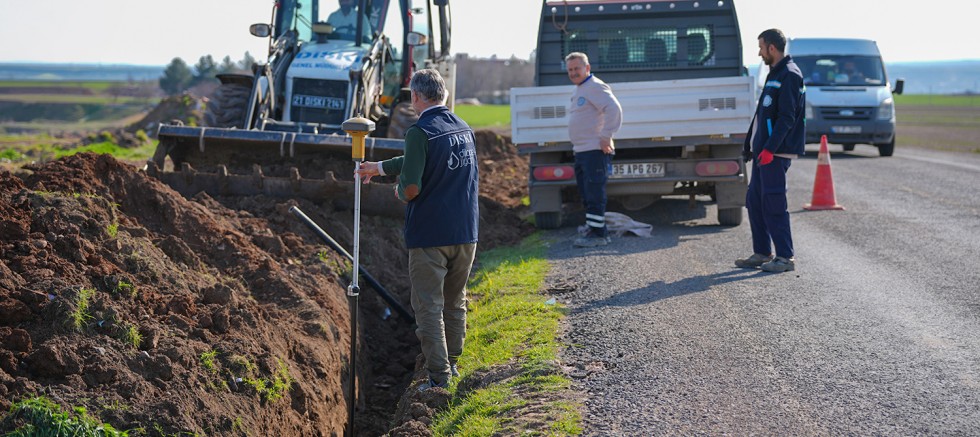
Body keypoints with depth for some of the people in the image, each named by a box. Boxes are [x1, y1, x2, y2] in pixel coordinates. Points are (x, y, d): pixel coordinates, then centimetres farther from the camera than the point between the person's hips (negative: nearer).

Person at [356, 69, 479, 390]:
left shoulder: (420, 132, -15)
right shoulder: (464, 129, 9)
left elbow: (412, 188, -23)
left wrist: (400, 190, 2)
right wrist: (379, 167, 33)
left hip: (429, 235, -7)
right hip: (466, 232, 7)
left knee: (428, 307, 2)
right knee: (455, 303, 20)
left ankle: (439, 377, 0)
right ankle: (452, 363, 30)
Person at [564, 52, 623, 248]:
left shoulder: (595, 87, -11)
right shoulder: (579, 90, 20)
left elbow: (614, 109, -24)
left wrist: (606, 137, -24)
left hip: (594, 151, -11)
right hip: (581, 151, 11)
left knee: (594, 195, -10)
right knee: (587, 195, 13)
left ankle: (598, 234, -9)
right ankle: (597, 231, 19)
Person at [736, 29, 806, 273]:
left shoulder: (789, 76, -12)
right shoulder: (775, 74, 18)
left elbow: (787, 118, -20)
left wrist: (769, 148, -24)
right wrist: (750, 145, 23)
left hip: (776, 153, -10)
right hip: (764, 151, 10)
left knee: (773, 204, -8)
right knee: (754, 201, 12)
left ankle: (785, 257, -3)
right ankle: (762, 253, 18)